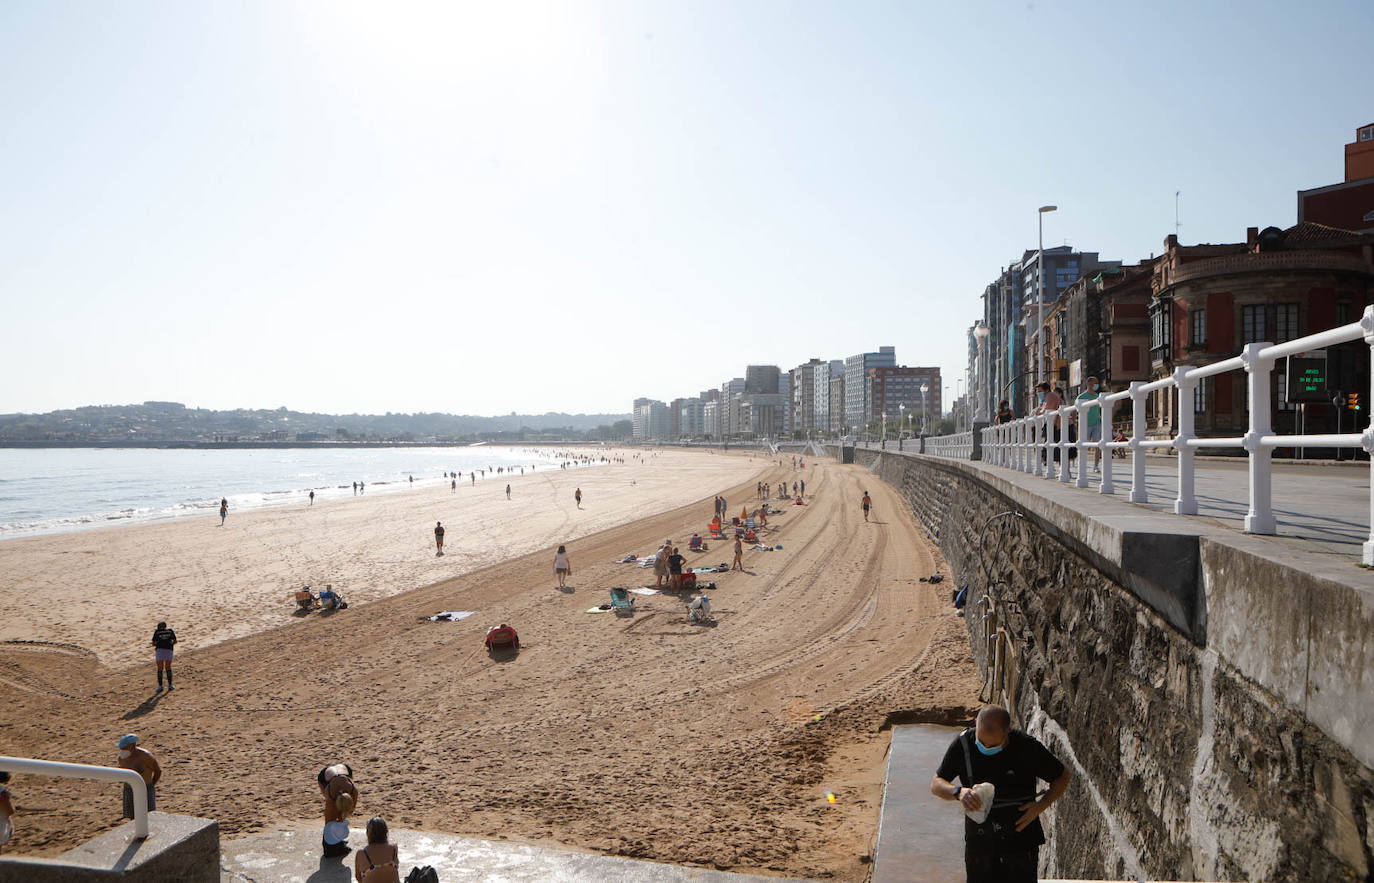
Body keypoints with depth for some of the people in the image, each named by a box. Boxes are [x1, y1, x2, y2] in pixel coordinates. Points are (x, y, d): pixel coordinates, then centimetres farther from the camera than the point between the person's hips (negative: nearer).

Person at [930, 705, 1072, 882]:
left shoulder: (1027, 747, -15)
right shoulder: (963, 744, -10)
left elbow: (1063, 777, 1)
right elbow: (936, 784, -3)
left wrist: (1040, 806, -14)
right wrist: (958, 792, -25)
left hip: (1020, 840, -2)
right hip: (978, 840, 2)